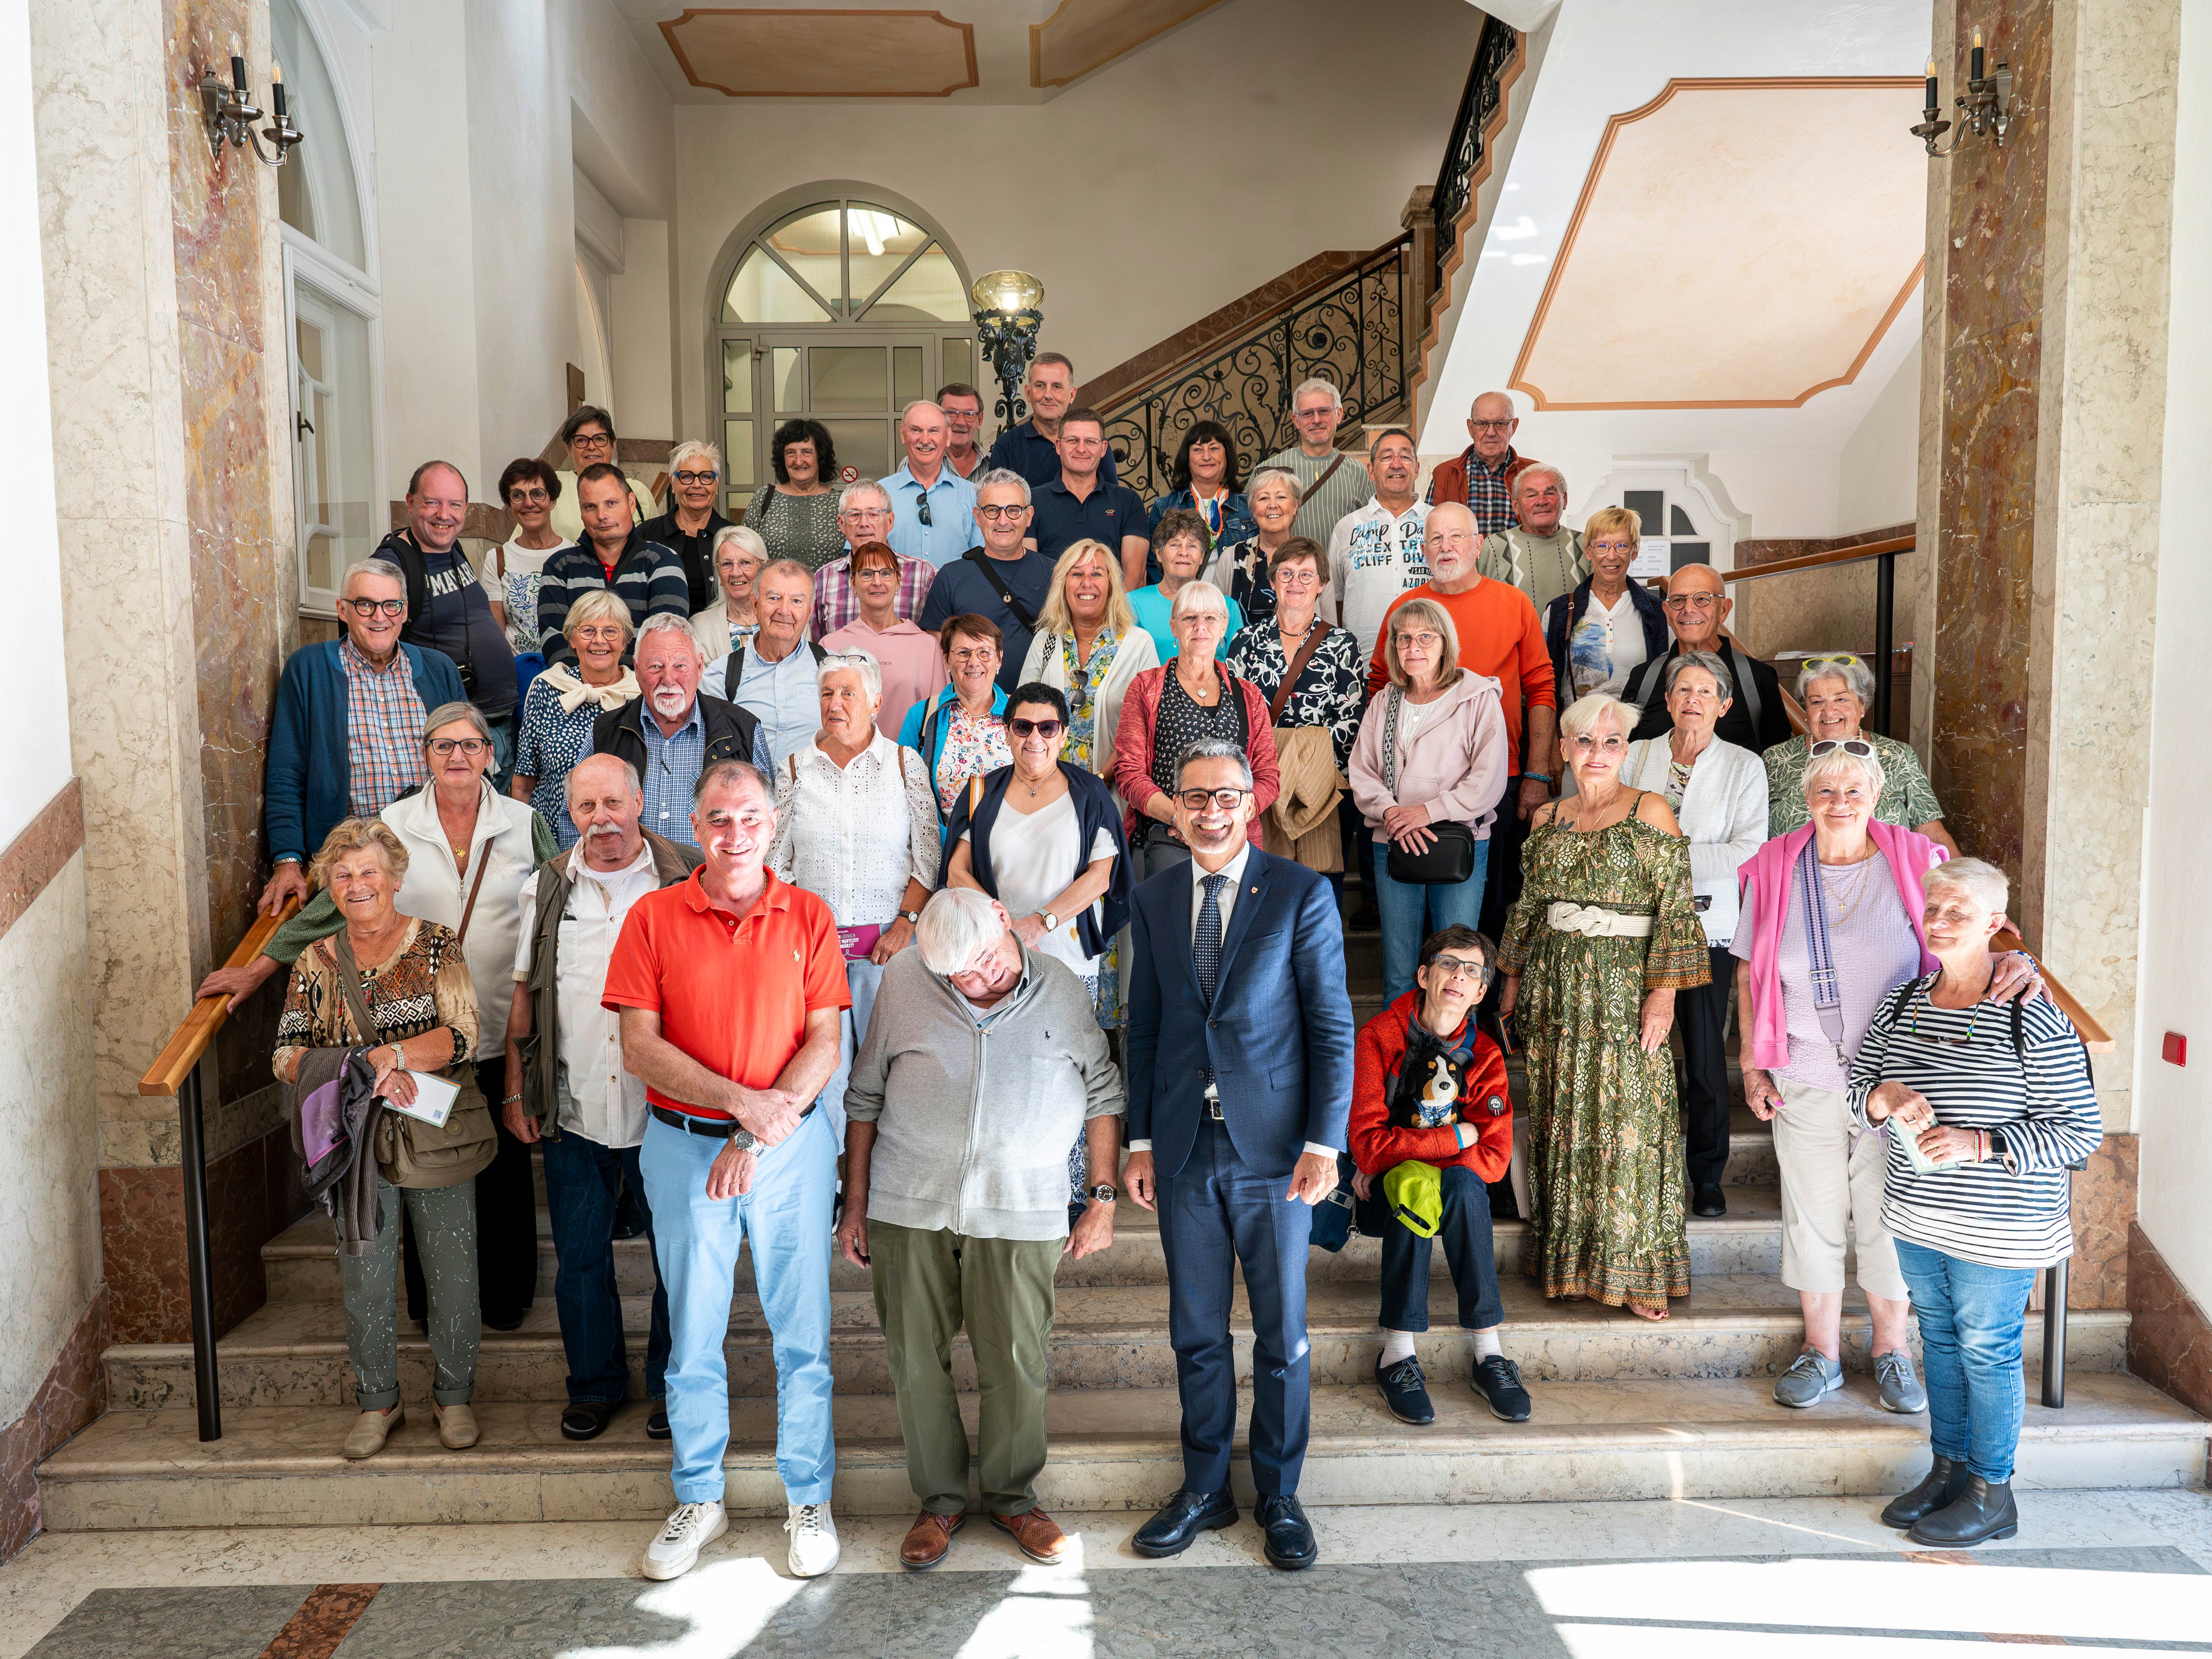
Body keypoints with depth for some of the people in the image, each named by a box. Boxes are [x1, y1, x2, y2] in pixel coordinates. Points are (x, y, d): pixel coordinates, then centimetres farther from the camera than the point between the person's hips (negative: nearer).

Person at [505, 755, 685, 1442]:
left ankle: (671, 1385, 29)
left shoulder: (688, 879, -5)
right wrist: (515, 1092, 6)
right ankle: (595, 1383, 33)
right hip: (572, 1110, 2)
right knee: (580, 1257, 13)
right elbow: (524, 998, 9)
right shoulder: (546, 888, 3)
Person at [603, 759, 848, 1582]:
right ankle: (698, 1500, 29)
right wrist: (743, 1100, -17)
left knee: (802, 1330, 7)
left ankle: (810, 1499, 24)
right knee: (692, 1335, 11)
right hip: (684, 1147, 0)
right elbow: (640, 1049, -6)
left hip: (792, 1145, 0)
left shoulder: (808, 916, 0)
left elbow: (825, 1044, -5)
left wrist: (757, 1136, -13)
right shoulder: (653, 918, -1)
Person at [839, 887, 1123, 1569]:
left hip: (1019, 1209, -1)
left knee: (1016, 1360, 4)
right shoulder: (902, 983, -1)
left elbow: (1103, 1095, 9)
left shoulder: (1060, 991, -1)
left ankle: (1012, 1497, 25)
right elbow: (865, 1098, 7)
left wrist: (1104, 1198, 5)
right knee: (915, 1358, 7)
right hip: (907, 1205, 1)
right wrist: (855, 1205, 7)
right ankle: (940, 1499, 26)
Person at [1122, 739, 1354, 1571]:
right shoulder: (1153, 901, 6)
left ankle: (1278, 1495, 27)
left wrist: (1324, 1144, -11)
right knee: (1196, 1331, 13)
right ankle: (1204, 1488, 29)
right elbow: (1143, 1027, 10)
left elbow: (1332, 1027, -5)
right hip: (1185, 1151, 3)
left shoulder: (1302, 895, -5)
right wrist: (1141, 1142, 6)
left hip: (1274, 1148, -3)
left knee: (1282, 1332, 9)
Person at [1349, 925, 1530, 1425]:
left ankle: (1488, 1352, -29)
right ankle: (1398, 1353, -30)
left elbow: (1494, 1156, -12)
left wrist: (1405, 1162, -22)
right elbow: (1367, 1143, -19)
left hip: (1458, 1183, 2)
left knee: (1463, 1183, -33)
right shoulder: (1380, 1037, -12)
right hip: (1388, 1182, -2)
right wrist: (1454, 1139, -21)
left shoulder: (1484, 1056, -3)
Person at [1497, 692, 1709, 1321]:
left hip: (1625, 984, -4)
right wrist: (1513, 981, 15)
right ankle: (1563, 1257, 21)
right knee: (1560, 1116, 9)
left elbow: (1675, 908, -8)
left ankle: (1635, 1271, 8)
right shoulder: (1548, 819, 10)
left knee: (1626, 1120, -3)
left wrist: (1664, 990, -14)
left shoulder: (1650, 812, -4)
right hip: (1557, 986, 5)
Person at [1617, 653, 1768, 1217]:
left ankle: (1708, 1176, 16)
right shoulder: (1636, 757, 9)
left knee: (1705, 1054, 1)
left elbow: (1749, 852, -7)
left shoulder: (1744, 767, 3)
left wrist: (1678, 859, -13)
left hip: (1707, 925, -1)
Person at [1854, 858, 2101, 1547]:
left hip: (1998, 1229, -6)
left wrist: (1980, 1143, -25)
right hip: (1918, 1217, 6)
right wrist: (1886, 1097, -16)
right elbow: (1857, 1091, 8)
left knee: (1987, 1348, 6)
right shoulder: (1902, 1003, 2)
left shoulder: (2033, 1019, -17)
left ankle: (1992, 1495, 22)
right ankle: (1947, 1469, 34)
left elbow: (2080, 1131, -15)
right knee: (1939, 1337, 18)